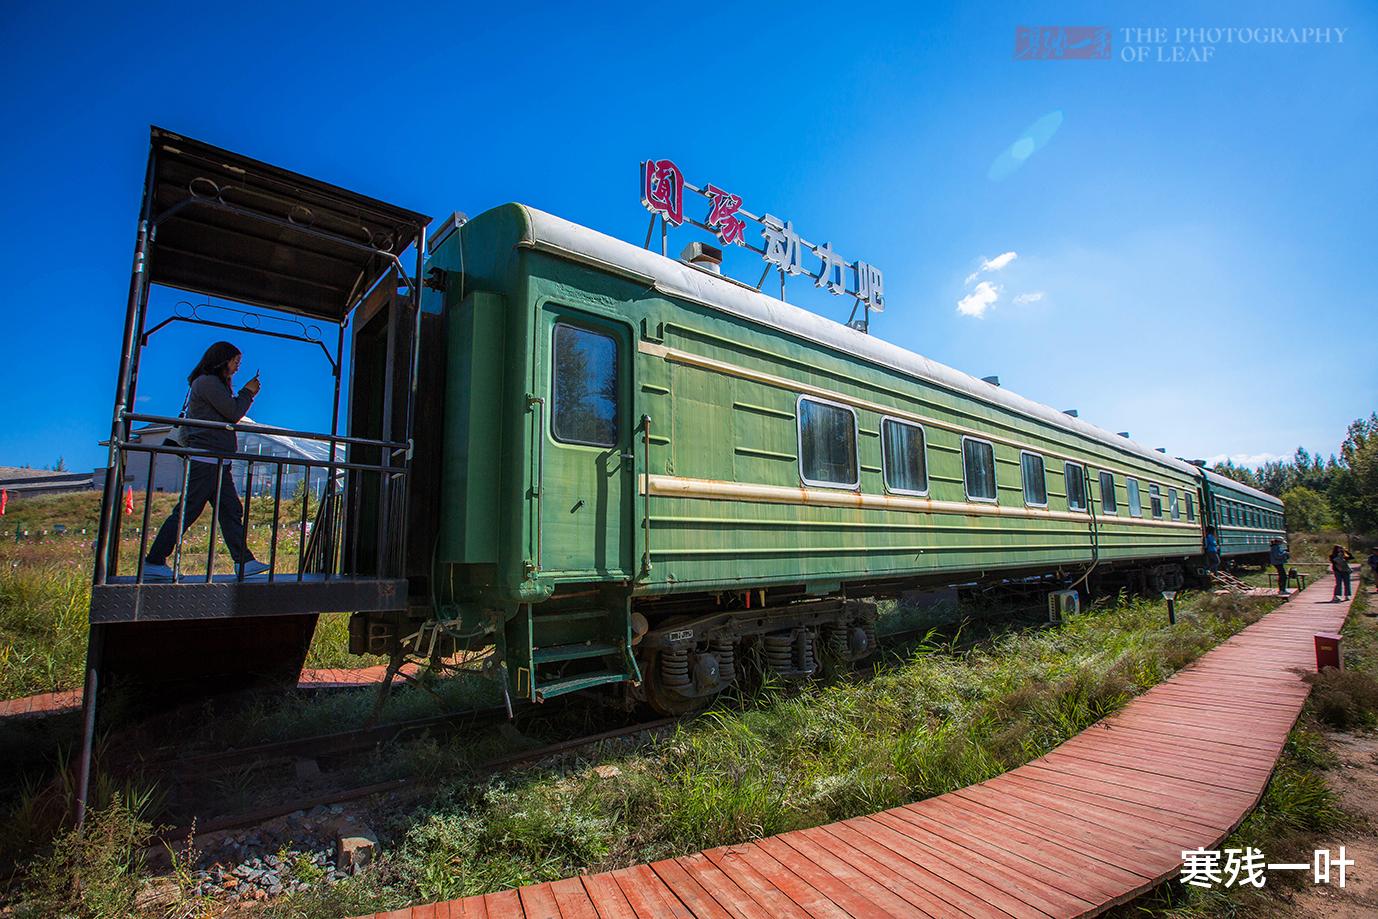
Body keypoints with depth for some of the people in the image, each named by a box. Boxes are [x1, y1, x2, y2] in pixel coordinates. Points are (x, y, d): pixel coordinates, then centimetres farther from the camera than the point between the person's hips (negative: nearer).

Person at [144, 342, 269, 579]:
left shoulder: (216, 384, 21)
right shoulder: (208, 382, -9)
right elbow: (234, 414, -11)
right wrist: (248, 392, 0)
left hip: (217, 462, 10)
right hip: (205, 459, -10)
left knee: (231, 510, 6)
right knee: (186, 511, -5)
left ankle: (244, 561, 6)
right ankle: (153, 562, 4)